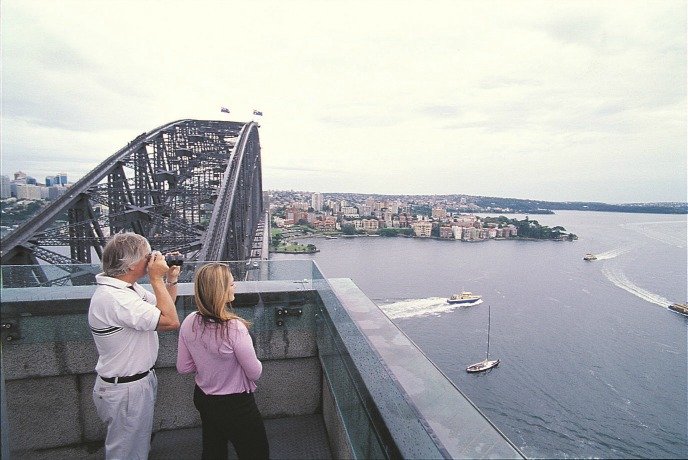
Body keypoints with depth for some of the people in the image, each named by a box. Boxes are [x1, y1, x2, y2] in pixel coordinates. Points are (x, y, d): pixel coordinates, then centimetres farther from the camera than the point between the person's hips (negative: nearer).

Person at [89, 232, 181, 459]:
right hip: (125, 390, -9)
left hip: (140, 379, 9)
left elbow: (162, 311, 8)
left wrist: (171, 280, -5)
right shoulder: (112, 298, -31)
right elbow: (171, 321, -33)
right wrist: (157, 278, -27)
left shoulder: (129, 287, 0)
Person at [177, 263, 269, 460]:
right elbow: (255, 373, -20)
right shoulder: (234, 328, -32)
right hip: (236, 405, -6)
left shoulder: (189, 323, -13)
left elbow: (183, 367, 0)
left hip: (203, 398, 6)